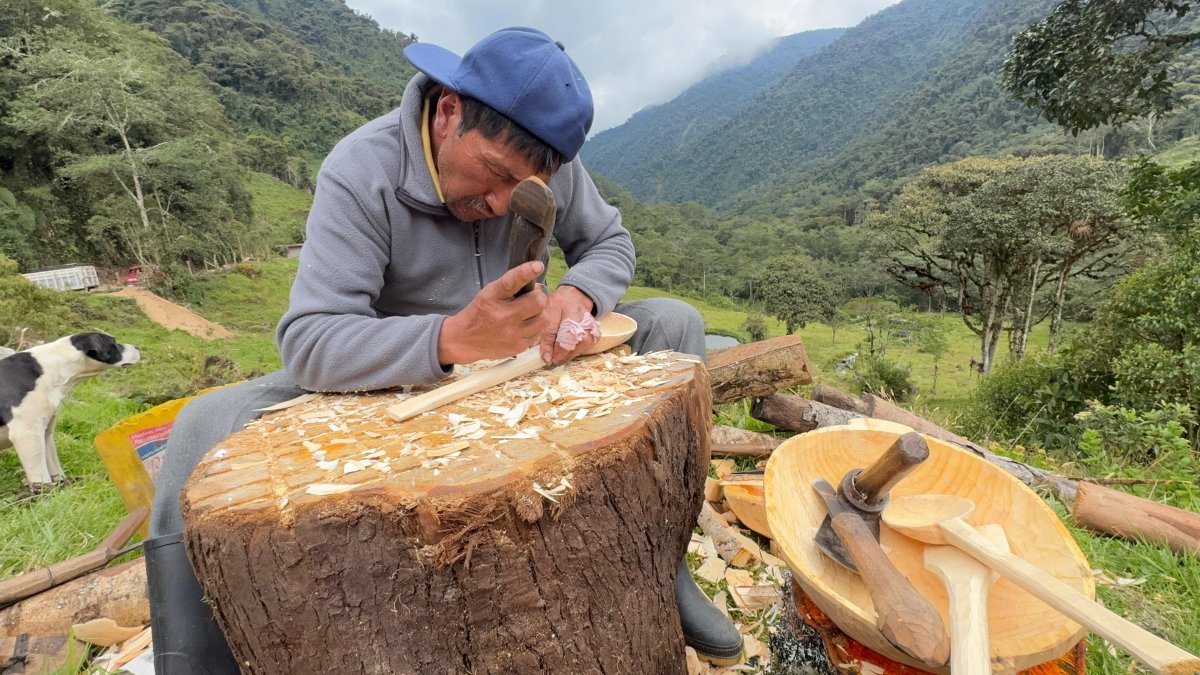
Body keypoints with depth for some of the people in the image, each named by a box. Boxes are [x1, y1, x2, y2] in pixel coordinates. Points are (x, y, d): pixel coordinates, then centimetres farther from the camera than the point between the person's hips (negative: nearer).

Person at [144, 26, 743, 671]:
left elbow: (610, 241, -1)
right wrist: (452, 338, -50)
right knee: (208, 428, -25)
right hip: (396, 379, -2)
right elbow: (306, 341, -31)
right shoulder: (360, 170, -23)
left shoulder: (547, 157, -11)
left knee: (673, 323, -11)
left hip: (530, 360, 3)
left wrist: (577, 292, -26)